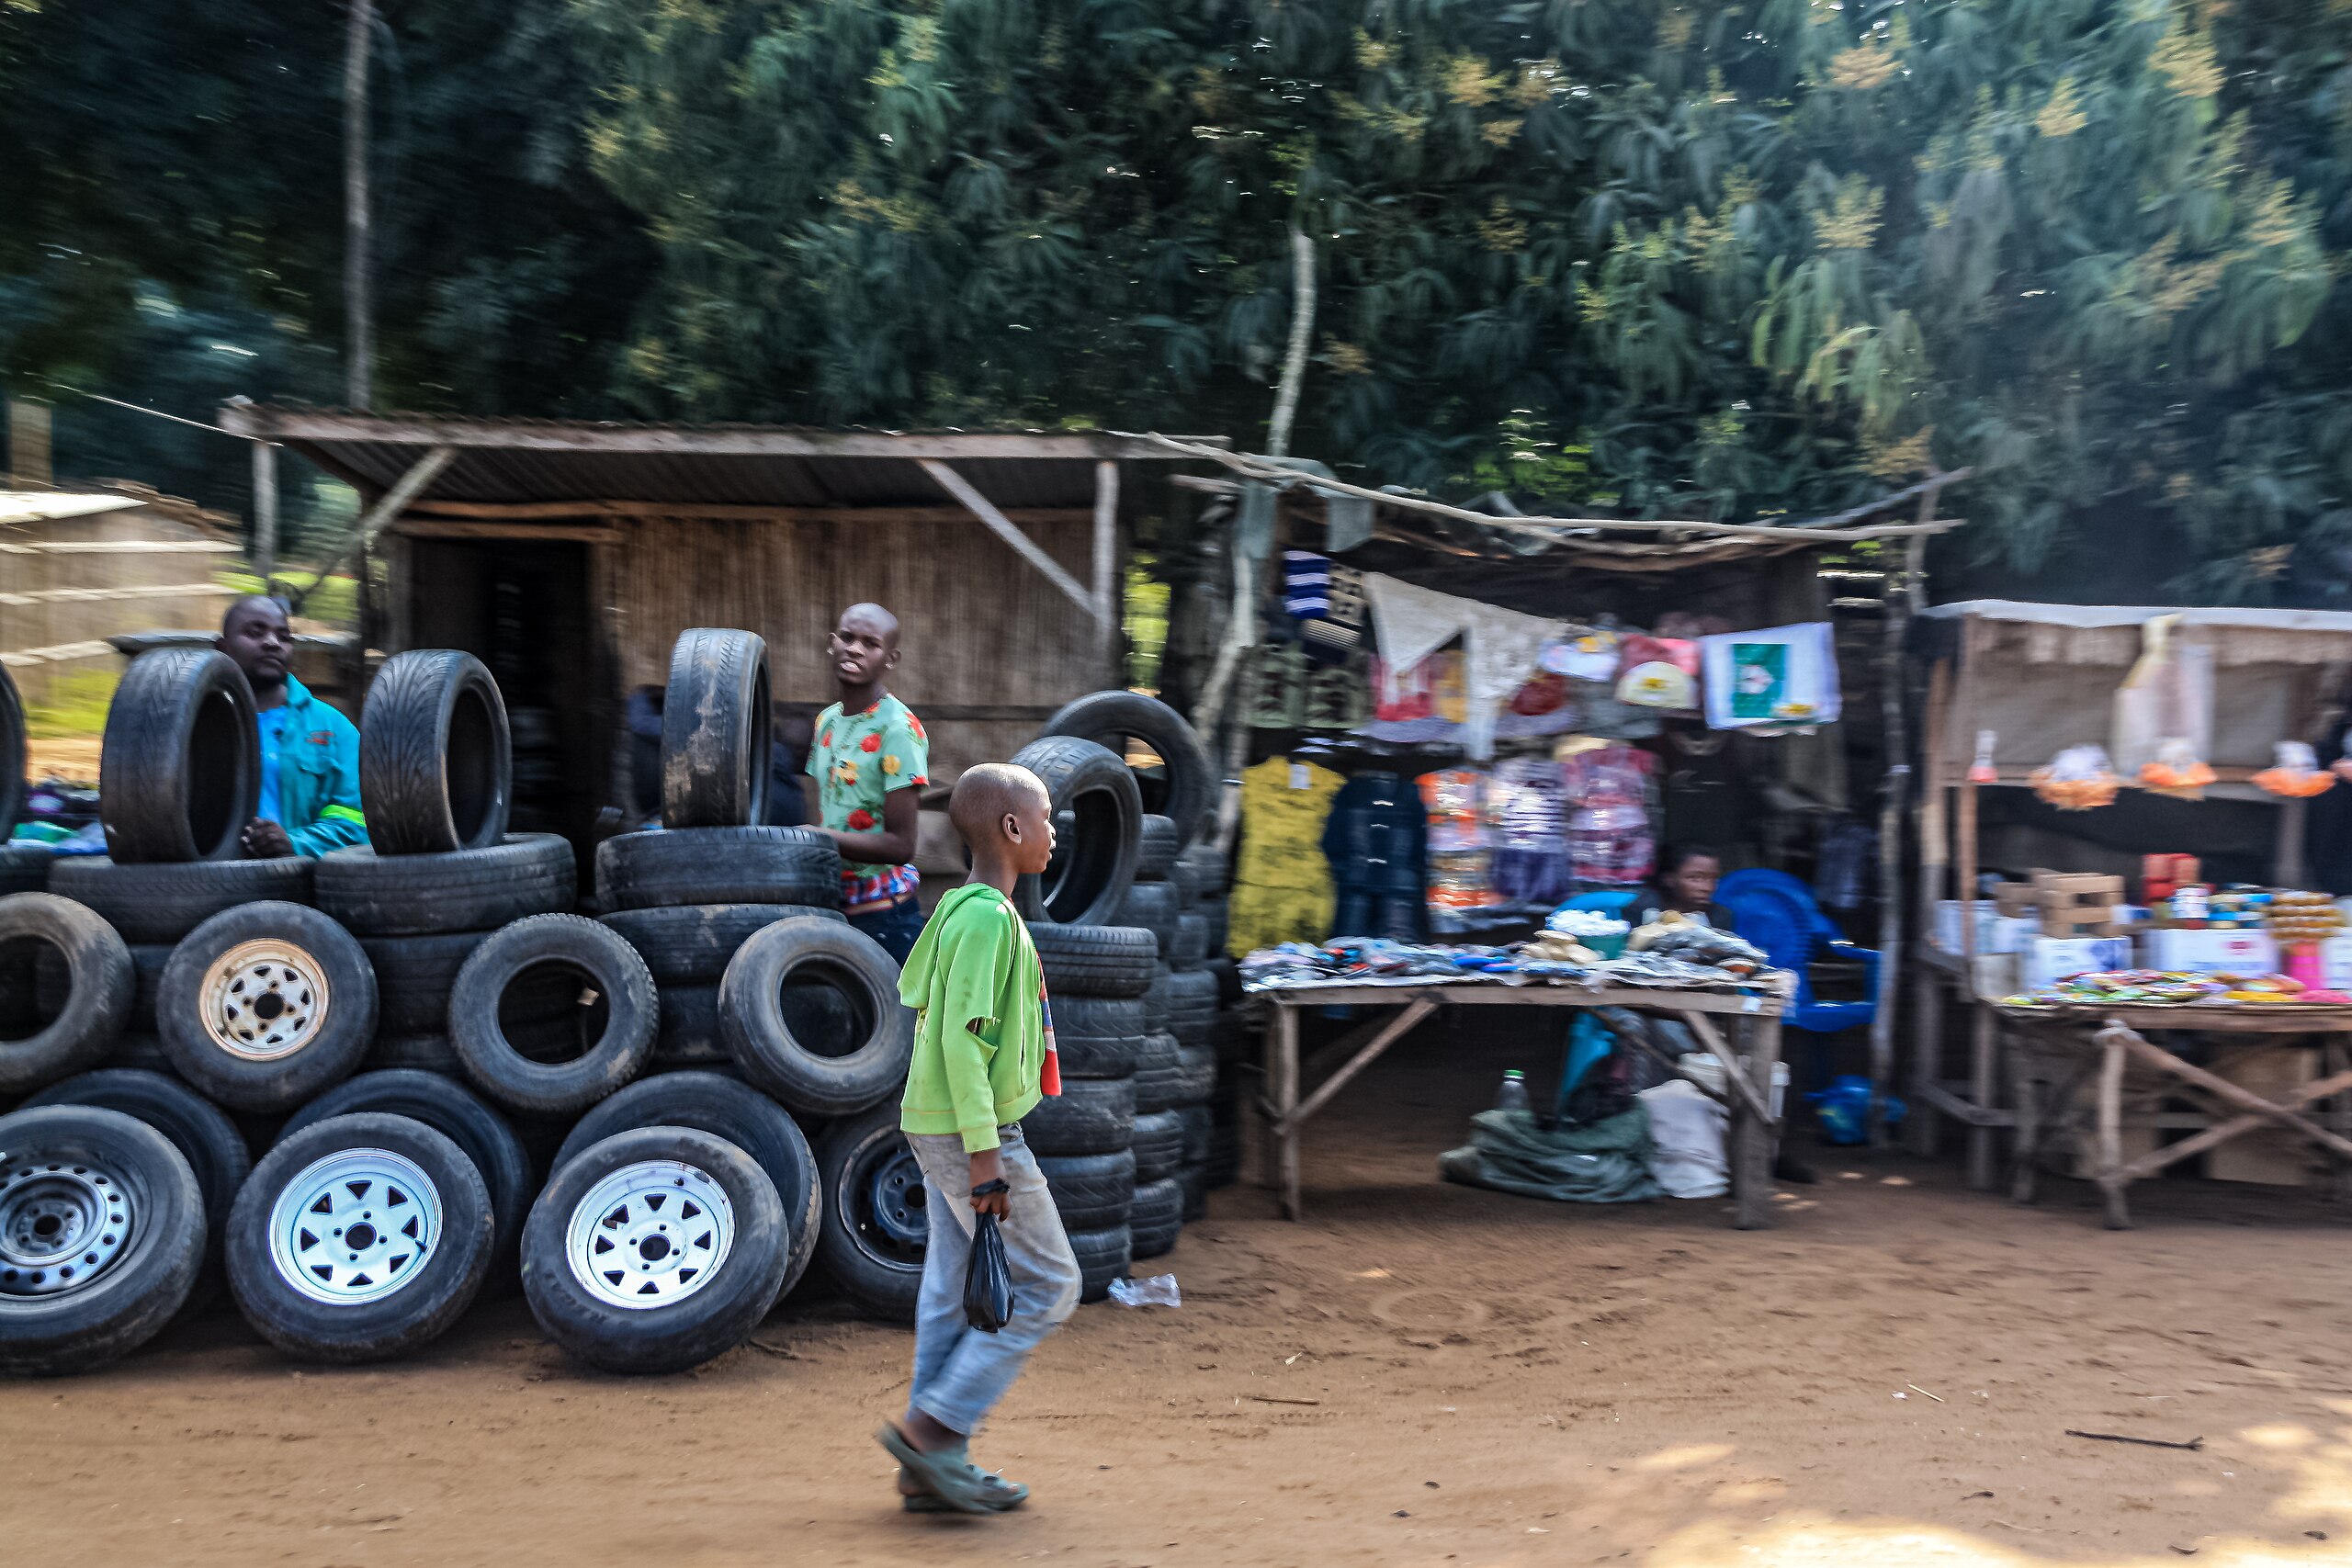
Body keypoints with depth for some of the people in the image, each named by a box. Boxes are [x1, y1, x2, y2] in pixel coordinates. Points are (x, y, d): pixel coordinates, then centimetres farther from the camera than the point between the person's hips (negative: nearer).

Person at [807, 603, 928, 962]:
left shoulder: (899, 729, -13)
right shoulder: (827, 721, 12)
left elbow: (900, 846, -17)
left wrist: (815, 838, -21)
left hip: (882, 918, -7)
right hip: (831, 910, 7)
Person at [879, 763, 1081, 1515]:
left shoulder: (958, 908, 12)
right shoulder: (989, 918, -18)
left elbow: (915, 990, 19)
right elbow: (962, 1036, -23)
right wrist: (985, 1155, -23)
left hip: (935, 1127, 10)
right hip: (973, 1131, -10)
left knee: (953, 1294, 12)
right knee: (1047, 1284, -1)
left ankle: (932, 1468, 17)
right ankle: (932, 1429, 0)